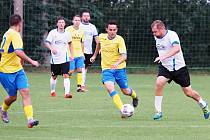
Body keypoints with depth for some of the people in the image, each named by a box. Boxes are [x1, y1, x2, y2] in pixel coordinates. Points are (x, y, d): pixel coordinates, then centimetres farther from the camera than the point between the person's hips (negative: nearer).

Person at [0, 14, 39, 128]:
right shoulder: (14, 34, -18)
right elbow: (18, 52, -30)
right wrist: (31, 61, -24)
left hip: (17, 69, 9)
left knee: (25, 92, -9)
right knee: (13, 97, 2)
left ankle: (30, 119, -19)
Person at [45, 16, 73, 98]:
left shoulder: (67, 34, 3)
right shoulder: (53, 32, -5)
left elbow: (69, 44, 20)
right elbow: (47, 43, -8)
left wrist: (71, 54, 15)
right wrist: (51, 48, -28)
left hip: (64, 58, 1)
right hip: (55, 58, -1)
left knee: (66, 75, -13)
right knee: (54, 76, 11)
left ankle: (67, 93, -19)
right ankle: (52, 91, 33)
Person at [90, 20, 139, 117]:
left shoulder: (119, 40, -14)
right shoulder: (101, 37, -1)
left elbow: (124, 56, -22)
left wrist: (117, 63, -40)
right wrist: (94, 55, 33)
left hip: (119, 68, -2)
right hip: (106, 69, 2)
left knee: (125, 91, 8)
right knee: (110, 88, -24)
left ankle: (134, 96, 46)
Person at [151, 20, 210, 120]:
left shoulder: (172, 35, -22)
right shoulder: (157, 37, 1)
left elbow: (177, 48, -41)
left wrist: (164, 56, -52)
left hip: (179, 67, -5)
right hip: (165, 67, 5)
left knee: (188, 92, 5)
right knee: (158, 83, -22)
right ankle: (158, 112, -14)